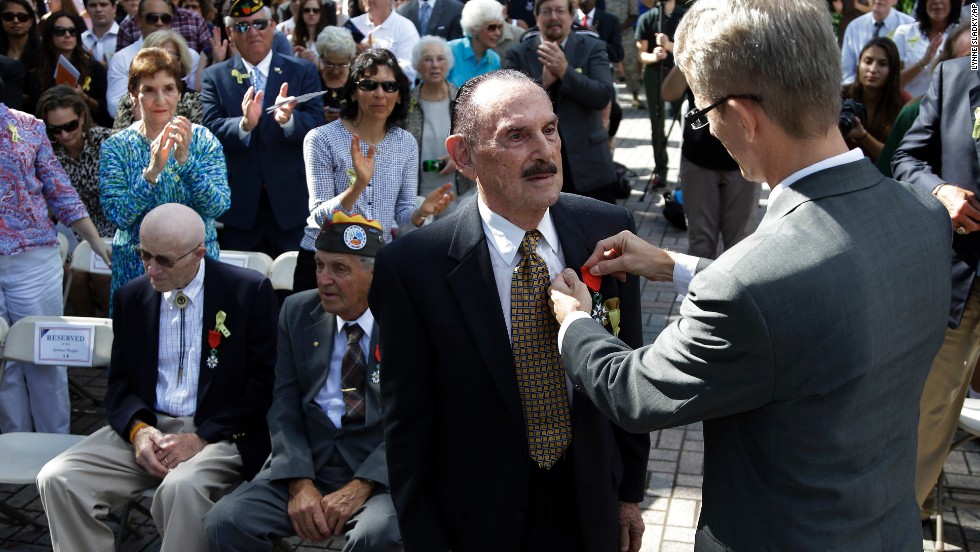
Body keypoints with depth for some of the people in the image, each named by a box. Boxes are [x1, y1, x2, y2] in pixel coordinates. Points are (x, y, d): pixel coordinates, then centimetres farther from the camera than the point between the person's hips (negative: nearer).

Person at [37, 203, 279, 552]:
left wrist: (202, 438, -15)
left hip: (221, 432, -4)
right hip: (146, 428, 5)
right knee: (58, 479, -18)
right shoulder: (131, 297, 10)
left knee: (182, 487, -36)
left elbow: (264, 383, -6)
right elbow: (119, 382, 13)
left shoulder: (249, 291, -5)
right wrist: (137, 428, -9)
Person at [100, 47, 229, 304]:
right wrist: (152, 170, -27)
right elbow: (118, 215, -14)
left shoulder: (203, 140, -2)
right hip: (136, 270, 0)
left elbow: (218, 207, -13)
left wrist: (185, 160, -27)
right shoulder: (116, 147, -3)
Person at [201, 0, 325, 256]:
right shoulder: (214, 76, 4)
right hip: (239, 202, 0)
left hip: (291, 200, 0)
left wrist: (288, 118, -28)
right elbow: (211, 129, -7)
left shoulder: (303, 71, 3)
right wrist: (244, 124, -28)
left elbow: (316, 124, -7)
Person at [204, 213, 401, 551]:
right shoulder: (297, 312, 9)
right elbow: (284, 406, 5)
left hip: (381, 473, -4)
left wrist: (360, 488, -17)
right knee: (224, 523, -19)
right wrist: (300, 485, -9)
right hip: (307, 465, 4)